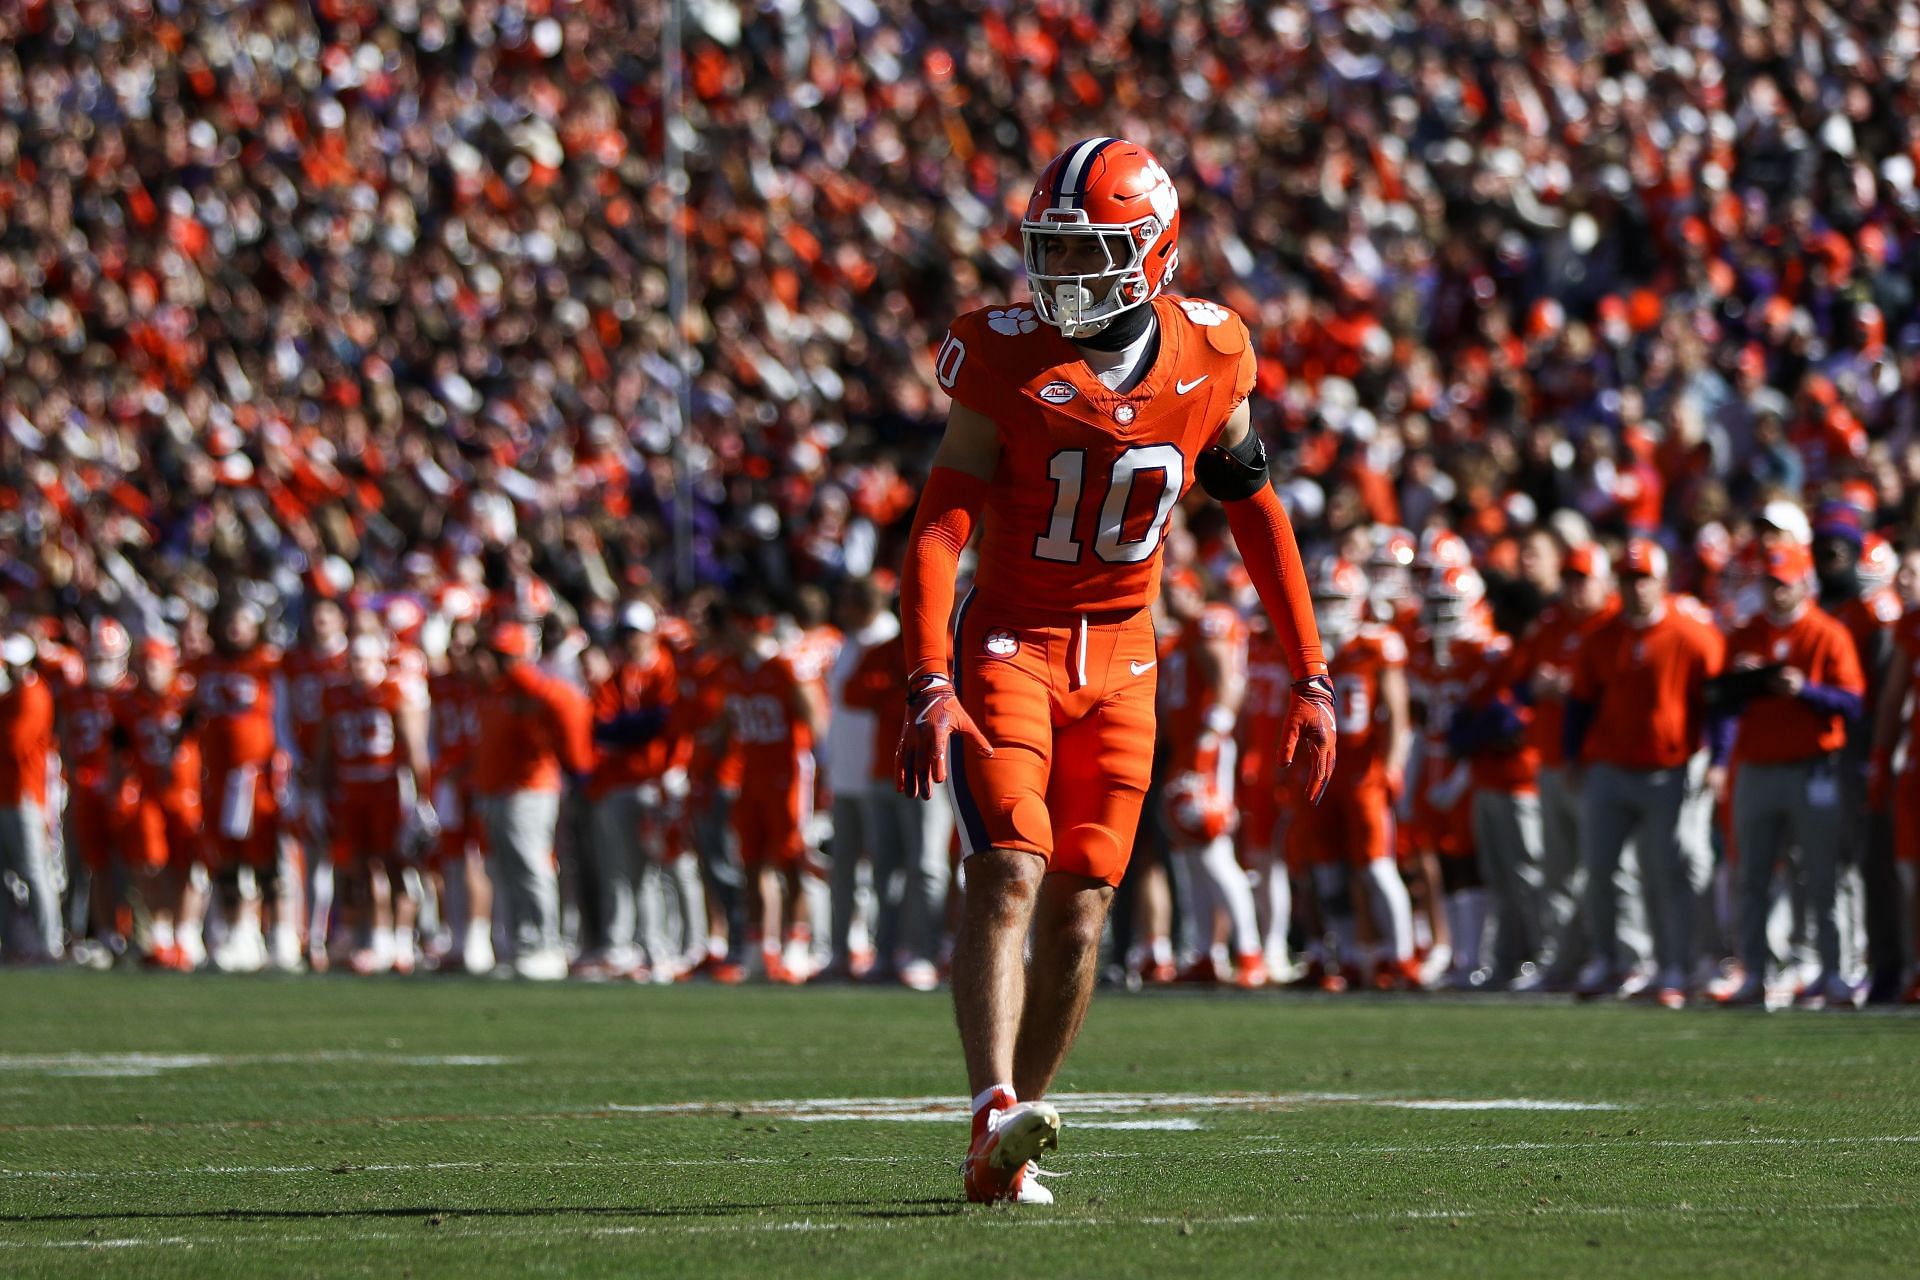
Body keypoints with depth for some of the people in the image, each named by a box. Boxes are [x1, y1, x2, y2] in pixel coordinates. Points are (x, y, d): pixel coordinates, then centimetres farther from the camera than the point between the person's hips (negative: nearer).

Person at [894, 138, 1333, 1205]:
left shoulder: (1208, 357, -4)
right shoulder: (1009, 363, -13)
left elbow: (1257, 514, 8)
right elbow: (938, 533, -16)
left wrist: (1312, 678, 7)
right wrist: (929, 688, -29)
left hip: (1120, 660, 3)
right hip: (1007, 643, -3)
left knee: (1079, 910, 1)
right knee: (1008, 878, -20)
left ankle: (1007, 1150, 11)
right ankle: (998, 1117, -31)